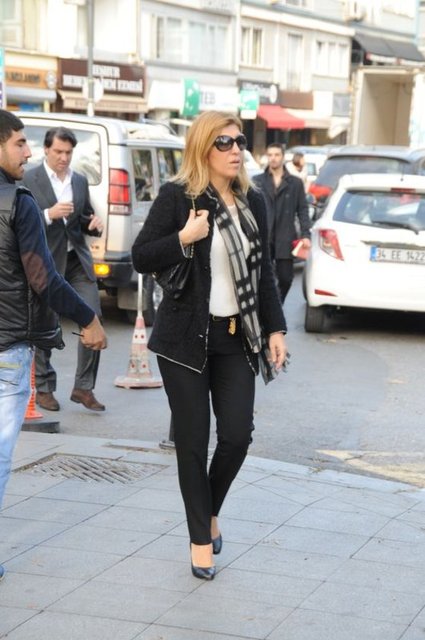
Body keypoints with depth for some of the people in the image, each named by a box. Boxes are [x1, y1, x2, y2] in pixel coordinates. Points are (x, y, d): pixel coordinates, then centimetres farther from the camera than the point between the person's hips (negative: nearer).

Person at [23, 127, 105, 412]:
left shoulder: (80, 181, 12)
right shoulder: (28, 180, -4)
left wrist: (94, 223, -2)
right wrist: (48, 214, -22)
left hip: (77, 260, 4)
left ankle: (83, 387, 6)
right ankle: (44, 389, 19)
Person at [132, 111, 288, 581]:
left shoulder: (252, 202, 8)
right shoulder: (176, 197, -7)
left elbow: (263, 271, 14)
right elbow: (141, 259, -7)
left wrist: (275, 329, 10)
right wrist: (183, 238, -22)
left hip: (237, 336, 4)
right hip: (186, 337, -4)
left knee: (237, 435, -2)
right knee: (193, 441, 1)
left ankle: (210, 510, 27)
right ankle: (201, 539, 16)